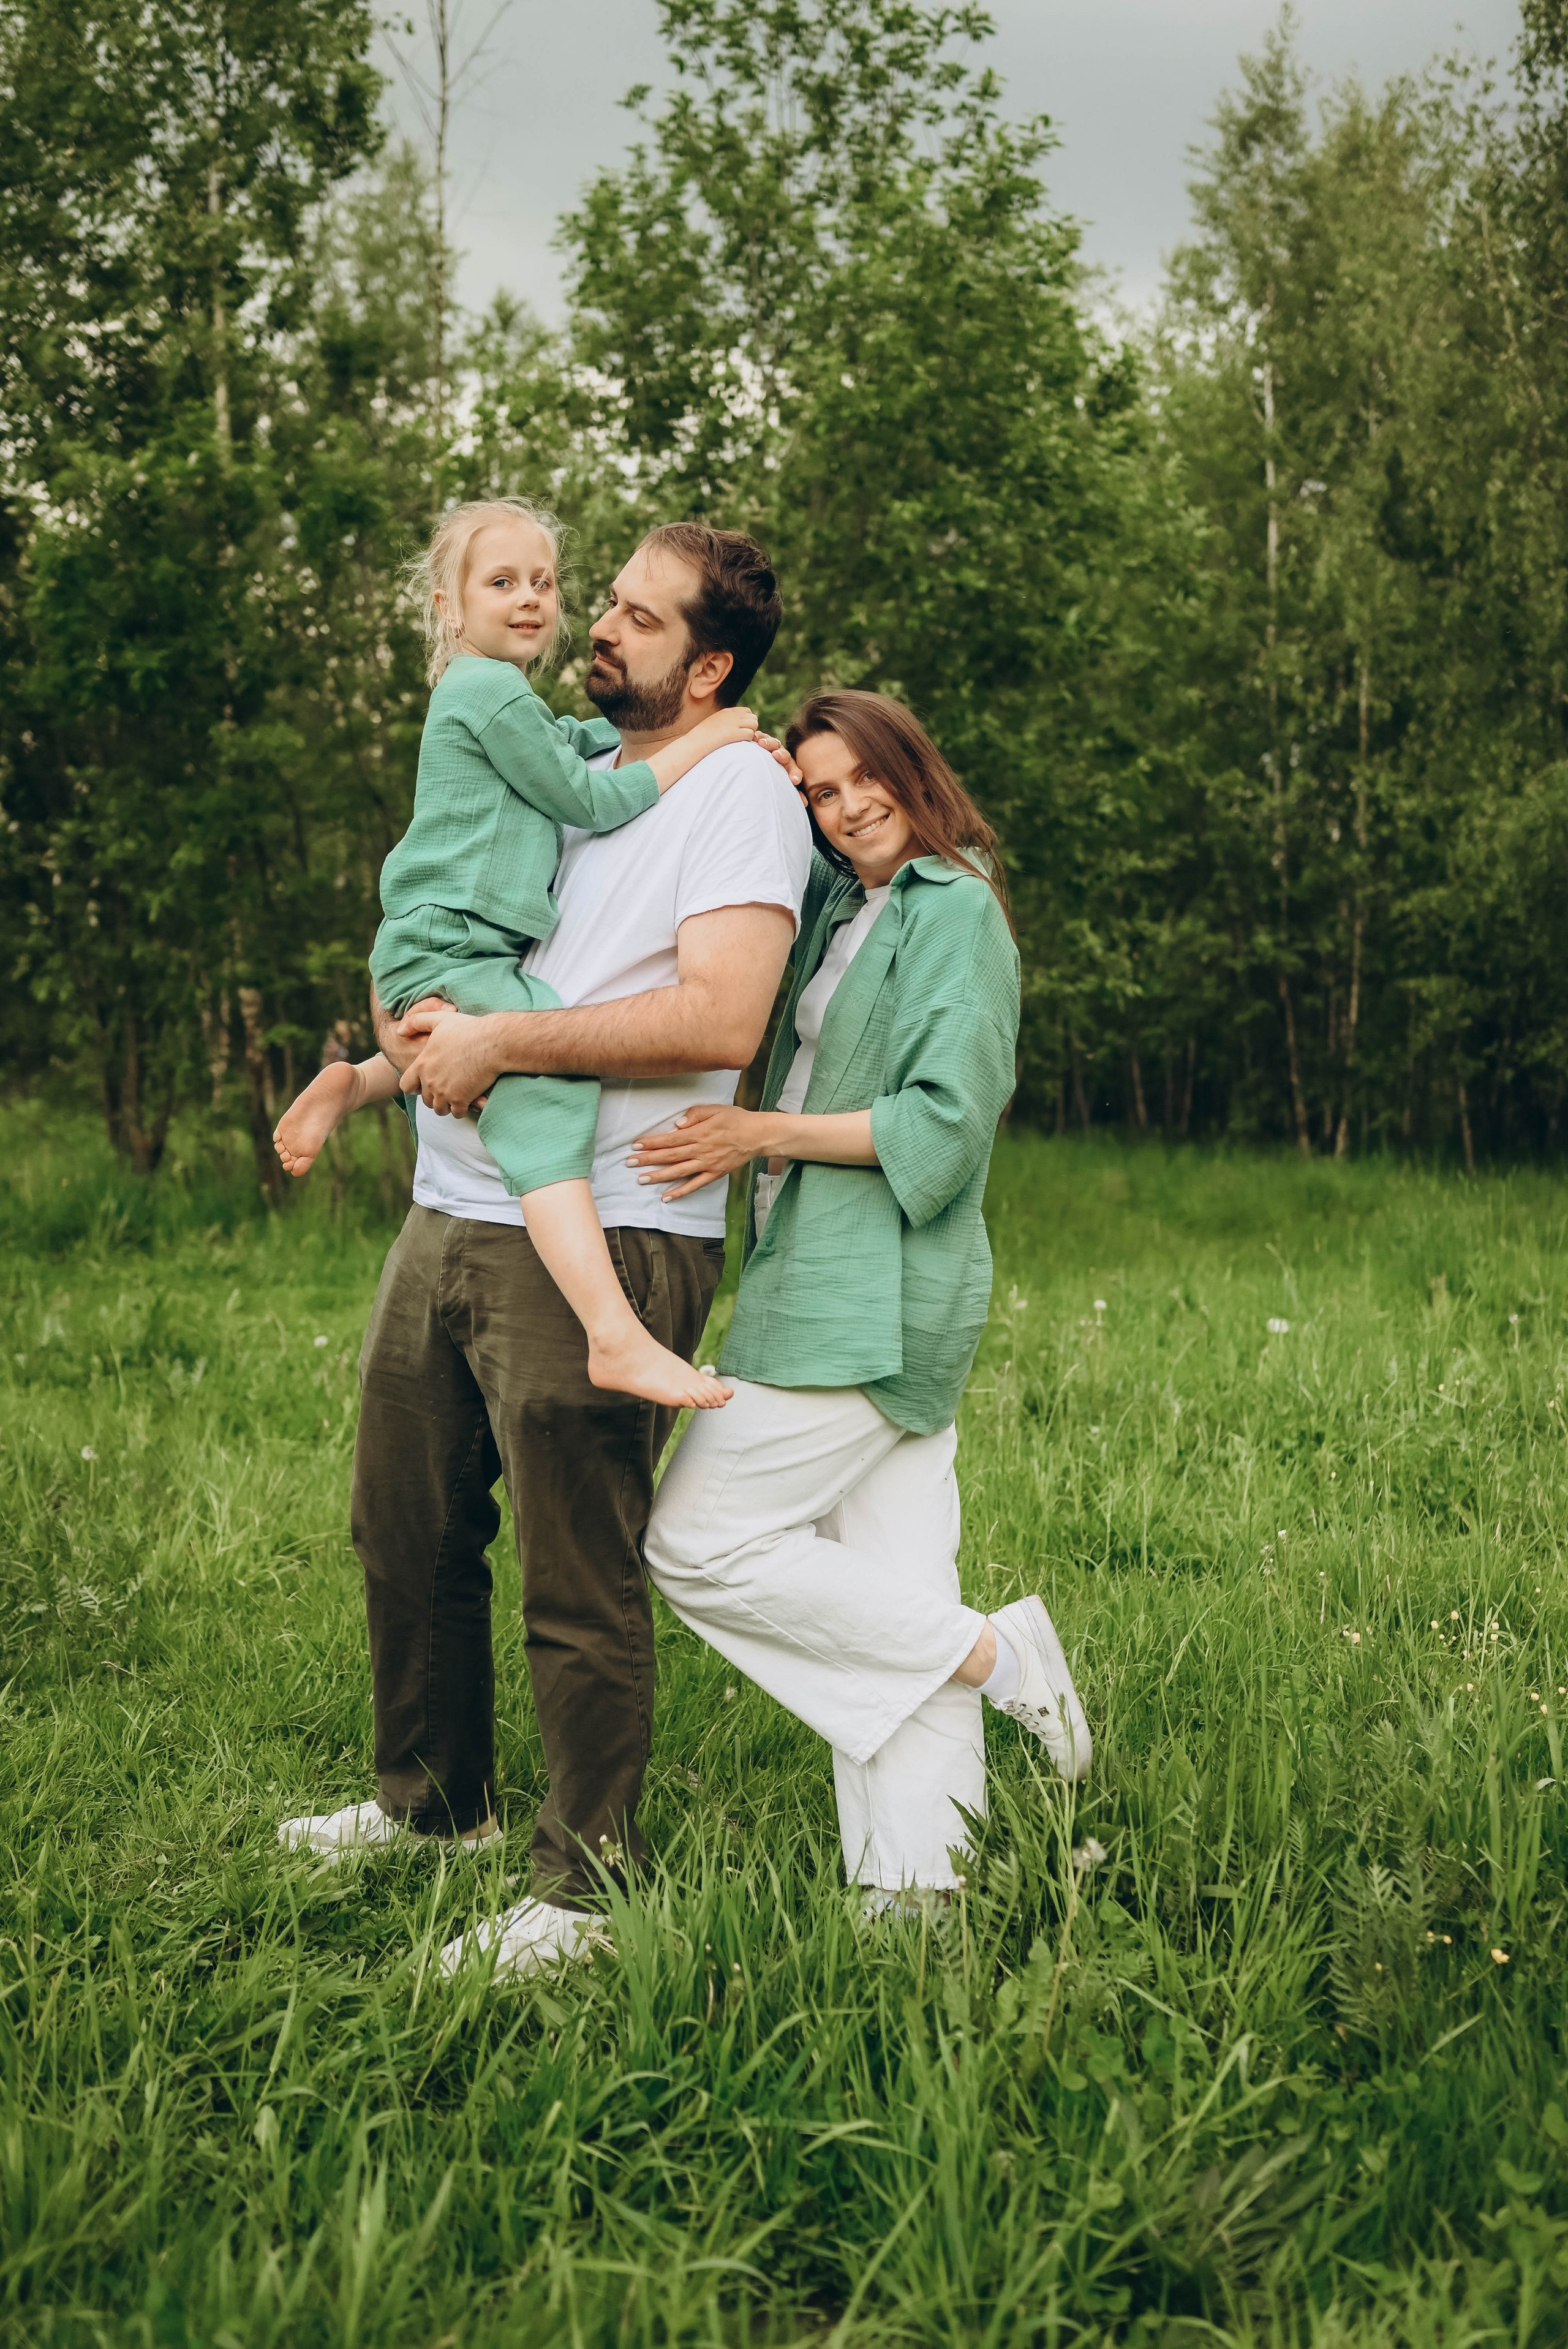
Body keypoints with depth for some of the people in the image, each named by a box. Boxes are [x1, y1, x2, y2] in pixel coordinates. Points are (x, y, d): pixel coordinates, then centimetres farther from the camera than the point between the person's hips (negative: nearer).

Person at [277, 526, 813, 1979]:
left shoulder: (741, 788, -7)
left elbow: (722, 1017, -21)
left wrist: (497, 1043, -18)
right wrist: (407, 1021, 3)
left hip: (606, 1241, -8)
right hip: (450, 1213, 8)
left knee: (581, 1586, -2)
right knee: (405, 1531, 17)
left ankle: (582, 1887, 11)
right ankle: (433, 1799, 35)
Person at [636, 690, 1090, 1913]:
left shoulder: (956, 910, -8)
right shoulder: (838, 907, 18)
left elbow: (945, 1124, -15)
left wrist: (768, 1135, -15)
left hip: (874, 1299, -9)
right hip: (837, 1295, 9)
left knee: (698, 1543, -8)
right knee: (887, 1593, 5)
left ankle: (991, 1653, -3)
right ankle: (916, 1883, 6)